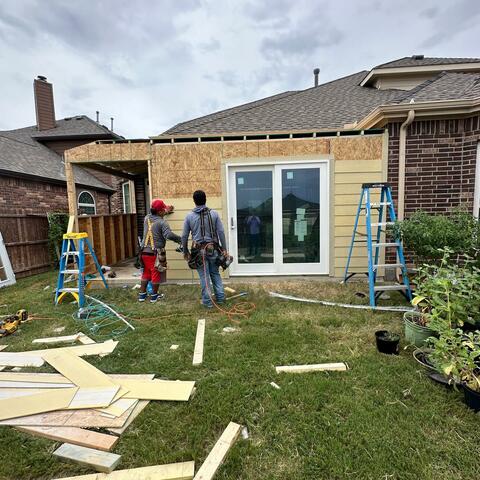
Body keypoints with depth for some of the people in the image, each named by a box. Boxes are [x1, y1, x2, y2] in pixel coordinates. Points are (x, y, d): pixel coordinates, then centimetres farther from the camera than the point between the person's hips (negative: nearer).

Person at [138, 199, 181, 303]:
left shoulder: (147, 218, 6)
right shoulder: (162, 222, -15)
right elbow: (169, 235, -30)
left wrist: (166, 211, 37)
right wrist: (181, 239, -21)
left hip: (144, 252, 6)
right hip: (155, 253, -6)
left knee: (146, 273, 20)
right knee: (156, 274, 9)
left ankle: (142, 295, 27)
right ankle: (154, 296, 21)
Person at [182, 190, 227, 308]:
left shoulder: (189, 216, -1)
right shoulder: (214, 214, 0)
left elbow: (184, 236, 3)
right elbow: (221, 232, -2)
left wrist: (185, 252, 15)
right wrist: (224, 249, 5)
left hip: (199, 250, -1)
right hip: (213, 249, 1)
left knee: (204, 276, 6)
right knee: (215, 274, 16)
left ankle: (207, 301, 14)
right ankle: (220, 297, 20)